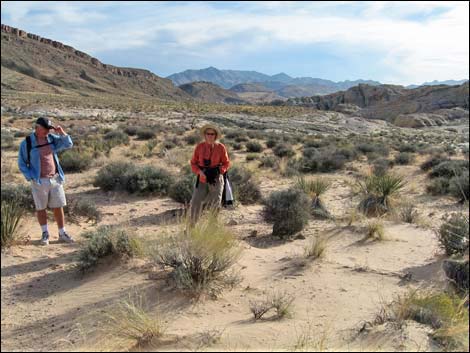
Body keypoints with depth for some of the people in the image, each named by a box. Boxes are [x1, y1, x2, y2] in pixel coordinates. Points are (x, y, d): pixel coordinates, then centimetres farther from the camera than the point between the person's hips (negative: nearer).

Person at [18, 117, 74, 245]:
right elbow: (21, 163, -2)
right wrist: (31, 178, -11)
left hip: (55, 179, 3)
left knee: (58, 207, 7)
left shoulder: (51, 138, 3)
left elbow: (68, 144, 4)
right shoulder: (27, 143, -8)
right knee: (41, 208, 9)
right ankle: (45, 234, 25)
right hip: (39, 181, -3)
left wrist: (62, 132, -12)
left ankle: (62, 234, 17)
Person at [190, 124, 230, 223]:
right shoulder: (199, 147, -2)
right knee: (196, 203, -3)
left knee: (215, 204, 4)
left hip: (216, 179, -1)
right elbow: (193, 163, 4)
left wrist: (218, 170, -17)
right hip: (202, 179, 1)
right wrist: (200, 172, -14)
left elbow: (226, 163, 1)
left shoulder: (221, 147, -6)